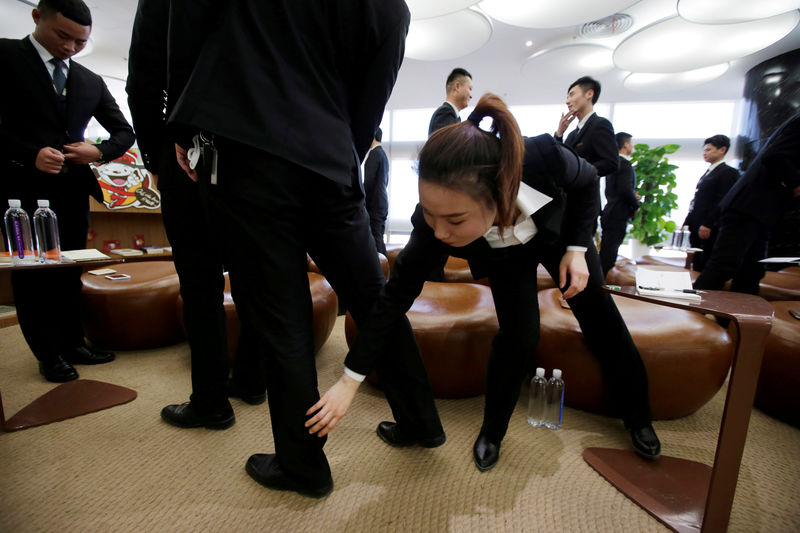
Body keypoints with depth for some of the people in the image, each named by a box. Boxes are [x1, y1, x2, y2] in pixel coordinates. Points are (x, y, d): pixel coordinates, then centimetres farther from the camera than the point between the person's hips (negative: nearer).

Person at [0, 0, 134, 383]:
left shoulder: (92, 82, 13)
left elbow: (124, 132, 14)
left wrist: (100, 152, -5)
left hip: (74, 189, 4)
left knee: (69, 272, 10)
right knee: (32, 273, 4)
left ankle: (73, 344, 21)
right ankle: (49, 354, 15)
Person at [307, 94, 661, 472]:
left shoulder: (544, 158, -43)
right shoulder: (433, 223, -41)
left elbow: (587, 182, -17)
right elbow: (397, 295, -31)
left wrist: (577, 249, -24)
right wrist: (350, 380, -28)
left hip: (560, 231, 2)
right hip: (505, 253, -1)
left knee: (599, 319, 8)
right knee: (518, 334, -14)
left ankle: (638, 420, 35)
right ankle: (491, 433, 13)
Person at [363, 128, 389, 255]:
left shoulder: (374, 154, -10)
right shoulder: (383, 154, 18)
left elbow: (368, 181, -17)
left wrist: (362, 202, -13)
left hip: (374, 205, -10)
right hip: (382, 203, 10)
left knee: (374, 239, -9)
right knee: (379, 239, 12)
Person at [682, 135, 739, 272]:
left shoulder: (728, 172, -4)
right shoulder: (706, 174, 22)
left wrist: (708, 224, -21)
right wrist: (687, 223, 14)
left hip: (710, 230, -8)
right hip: (697, 229, 8)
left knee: (707, 267, -5)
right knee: (697, 265, 10)